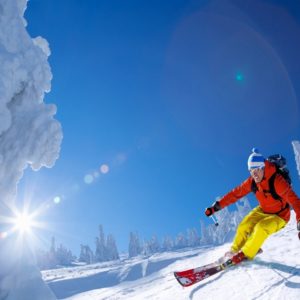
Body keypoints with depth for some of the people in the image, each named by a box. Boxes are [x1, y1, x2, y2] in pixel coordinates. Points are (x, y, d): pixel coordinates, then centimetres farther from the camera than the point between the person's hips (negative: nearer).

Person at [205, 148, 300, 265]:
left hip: (279, 216, -5)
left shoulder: (277, 181, -33)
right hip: (262, 211, 5)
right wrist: (216, 206, -13)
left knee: (261, 228, -28)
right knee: (244, 226, -11)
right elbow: (235, 193, -9)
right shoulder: (252, 181, -15)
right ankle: (235, 250, 13)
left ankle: (246, 254, -8)